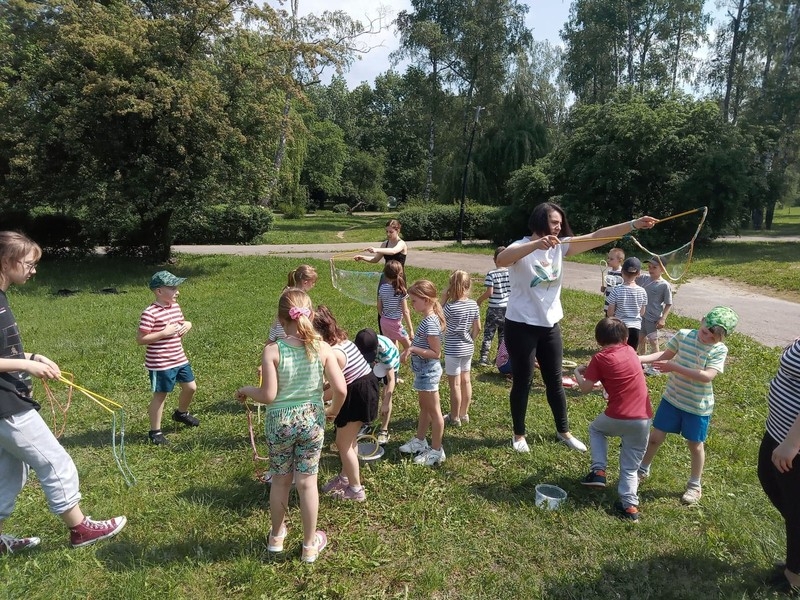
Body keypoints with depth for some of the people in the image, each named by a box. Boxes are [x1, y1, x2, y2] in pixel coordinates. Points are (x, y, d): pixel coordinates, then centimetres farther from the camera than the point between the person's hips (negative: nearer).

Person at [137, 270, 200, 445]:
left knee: (190, 387, 17)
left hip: (180, 359, 8)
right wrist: (164, 333, -26)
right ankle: (155, 432, 21)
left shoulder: (176, 306, 5)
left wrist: (187, 324, -2)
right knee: (160, 395, 5)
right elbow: (140, 339, -20)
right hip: (160, 364, -8)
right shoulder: (150, 313, -20)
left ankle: (181, 413, 45)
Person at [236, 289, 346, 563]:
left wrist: (246, 390, 2)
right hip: (311, 420, 1)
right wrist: (332, 411, 6)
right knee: (307, 482, 13)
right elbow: (341, 389, -13)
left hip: (280, 422, -1)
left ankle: (276, 536, 41)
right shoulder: (322, 348, -11)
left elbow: (268, 396, -18)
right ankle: (310, 545, 28)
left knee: (280, 481, 19)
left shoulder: (272, 351, -17)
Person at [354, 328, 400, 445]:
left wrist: (386, 403, -41)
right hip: (371, 365, 4)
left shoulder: (386, 349, -45)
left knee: (386, 396, -12)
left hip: (390, 365, -4)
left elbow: (391, 380, -40)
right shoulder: (356, 344, -35)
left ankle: (384, 431, 0)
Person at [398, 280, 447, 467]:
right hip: (424, 371, 10)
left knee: (433, 411, 4)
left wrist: (412, 349, -27)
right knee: (424, 408, 22)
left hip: (428, 372, -10)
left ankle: (436, 451, 17)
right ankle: (419, 441, 39)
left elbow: (436, 353, -26)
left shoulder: (430, 323, -25)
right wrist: (410, 350, 8)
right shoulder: (428, 319, 5)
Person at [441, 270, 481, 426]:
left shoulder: (450, 306, -21)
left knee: (455, 384, 4)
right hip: (468, 348, 6)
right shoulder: (474, 305, -2)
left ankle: (455, 417, 15)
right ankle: (464, 414, 29)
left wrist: (443, 299, -11)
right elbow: (478, 328, 5)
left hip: (453, 350, -6)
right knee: (466, 381, 16)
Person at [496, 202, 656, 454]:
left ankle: (563, 431, 34)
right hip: (521, 326, -6)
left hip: (550, 325, 6)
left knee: (555, 381, 17)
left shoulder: (560, 246, 2)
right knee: (523, 382, 7)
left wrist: (634, 224, -12)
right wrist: (537, 244, -51)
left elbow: (597, 237, -4)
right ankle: (519, 434, 25)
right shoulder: (521, 247, -16)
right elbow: (501, 260, -39)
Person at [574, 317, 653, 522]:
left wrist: (578, 373, 15)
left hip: (617, 418, -4)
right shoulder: (631, 351, 9)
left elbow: (585, 388, -2)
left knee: (596, 428, 30)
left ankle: (598, 471, 17)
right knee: (630, 467, 17)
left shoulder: (600, 359, -6)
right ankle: (629, 506, 7)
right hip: (643, 420, 4)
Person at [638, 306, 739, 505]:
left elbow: (707, 376, -28)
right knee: (655, 436, 10)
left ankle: (695, 485, 35)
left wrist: (675, 367, -33)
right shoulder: (683, 335, -9)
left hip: (698, 406, -2)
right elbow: (666, 354, 3)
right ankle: (643, 469, 33)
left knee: (695, 445, 14)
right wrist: (640, 359, -10)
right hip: (672, 398, 3)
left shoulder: (720, 350, -16)